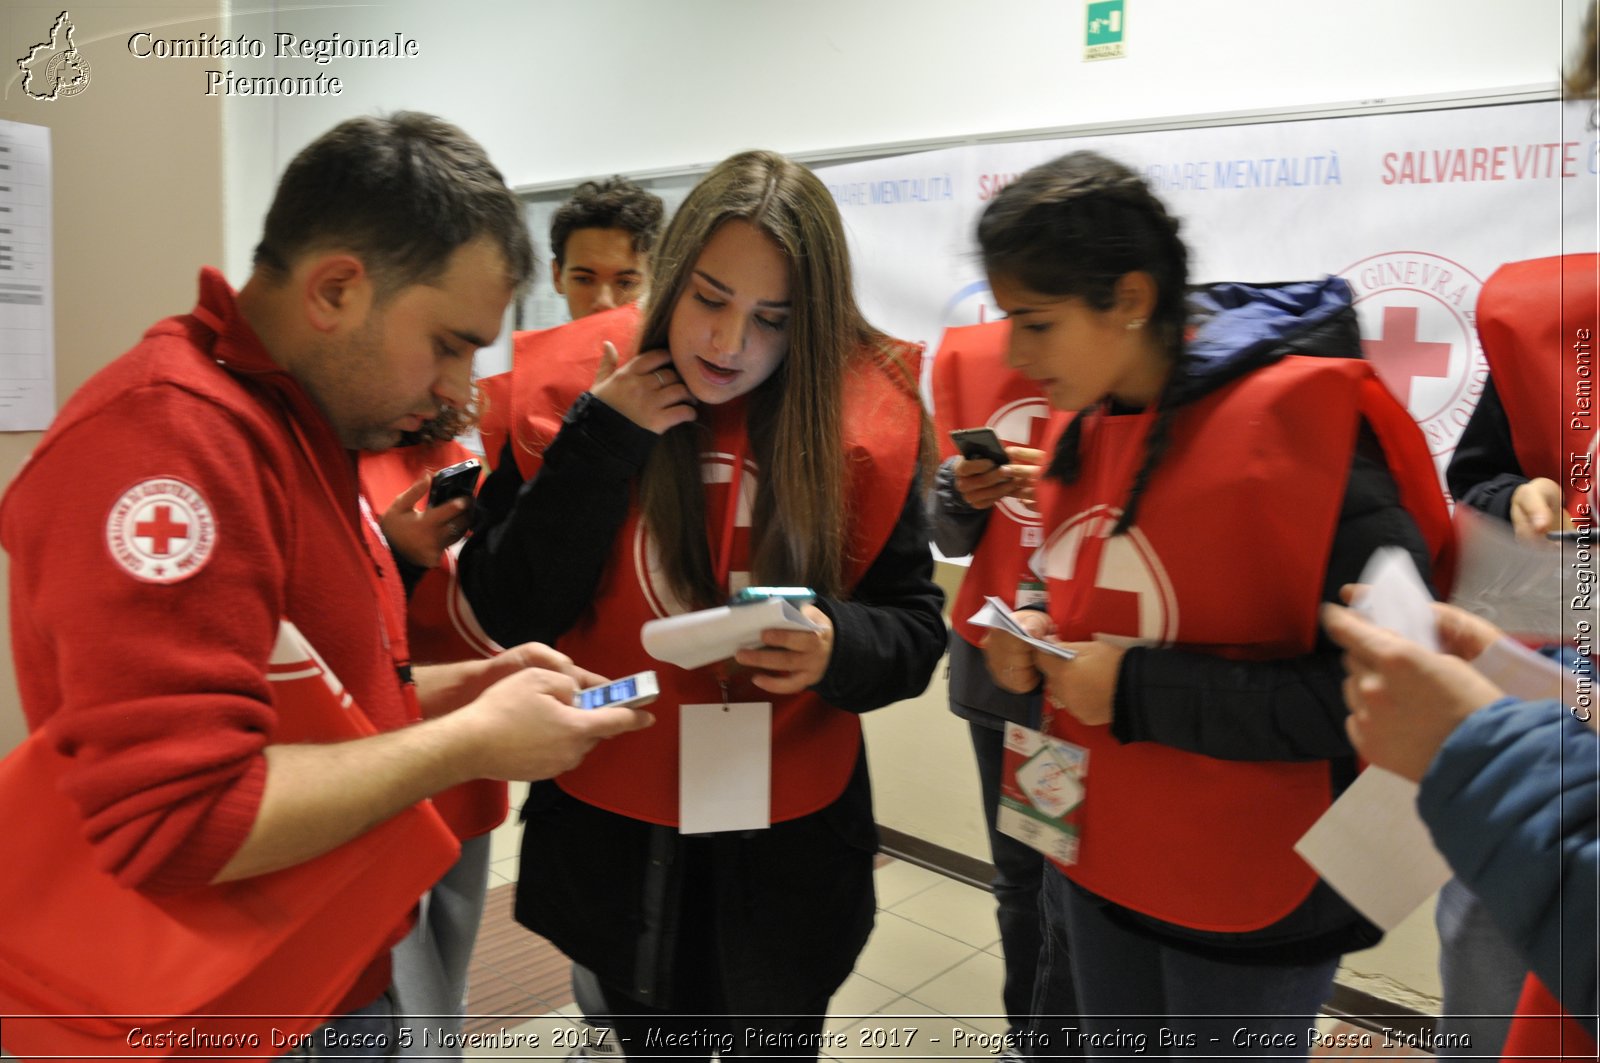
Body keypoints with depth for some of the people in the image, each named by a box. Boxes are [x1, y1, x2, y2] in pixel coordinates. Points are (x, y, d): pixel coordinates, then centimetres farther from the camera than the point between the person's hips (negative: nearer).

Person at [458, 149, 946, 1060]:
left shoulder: (866, 419, -10)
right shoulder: (579, 391, -10)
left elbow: (915, 627, -6)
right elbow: (509, 613, -13)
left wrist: (839, 649, -28)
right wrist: (601, 444, -22)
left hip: (791, 842, 0)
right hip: (614, 834, 1)